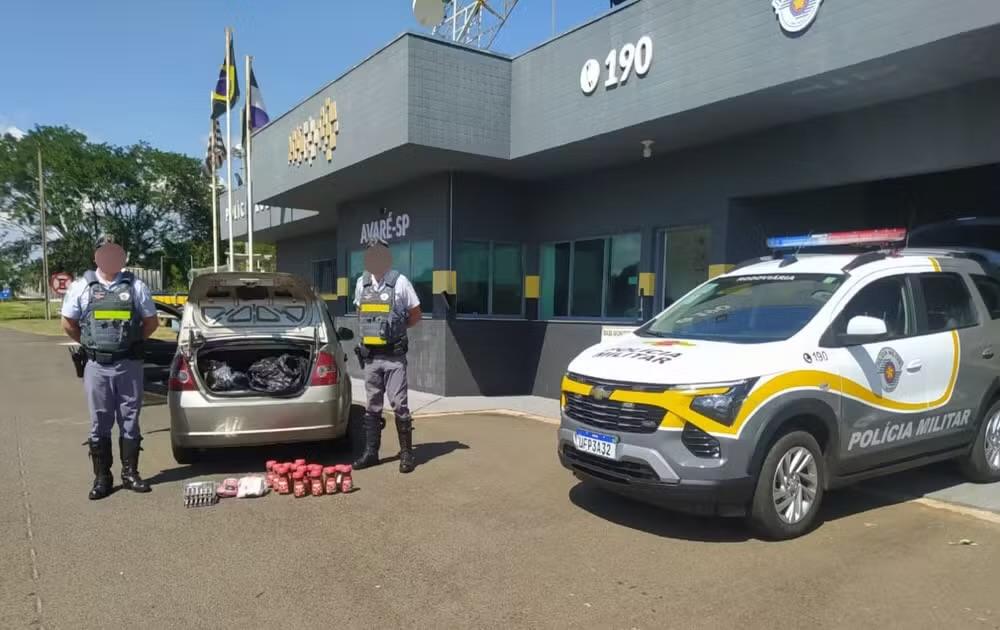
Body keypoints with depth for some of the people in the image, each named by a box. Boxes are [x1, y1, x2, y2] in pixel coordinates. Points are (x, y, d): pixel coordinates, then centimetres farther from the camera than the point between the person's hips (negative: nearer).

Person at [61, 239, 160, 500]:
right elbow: (68, 323, 10)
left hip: (130, 365, 0)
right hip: (97, 366, 0)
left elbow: (151, 321, 10)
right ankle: (102, 477, 15)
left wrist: (131, 342, 9)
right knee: (100, 423, 6)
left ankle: (130, 473, 17)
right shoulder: (82, 286, 2)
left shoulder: (136, 286, 2)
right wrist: (89, 345, 10)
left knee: (130, 420, 7)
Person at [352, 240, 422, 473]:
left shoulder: (400, 282, -7)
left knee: (399, 404, -3)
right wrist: (373, 329, 8)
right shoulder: (361, 283, 7)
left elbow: (416, 315, 1)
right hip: (370, 355, 5)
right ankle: (370, 452, 20)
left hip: (394, 355, -4)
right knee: (372, 405, 11)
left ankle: (407, 453, 7)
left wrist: (396, 329, 2)